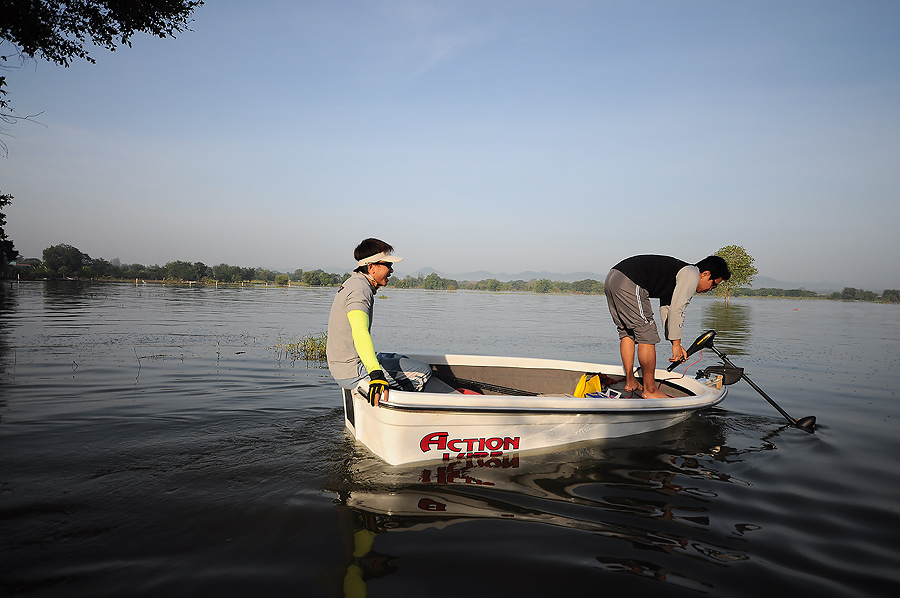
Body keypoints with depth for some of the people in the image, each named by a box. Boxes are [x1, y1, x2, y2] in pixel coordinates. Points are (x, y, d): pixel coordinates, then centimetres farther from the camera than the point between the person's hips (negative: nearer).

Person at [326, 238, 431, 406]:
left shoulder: (353, 282, 14)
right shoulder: (360, 290, -20)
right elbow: (360, 332, -37)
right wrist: (376, 374, -49)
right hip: (353, 370, -10)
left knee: (404, 360, 28)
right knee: (423, 371, -9)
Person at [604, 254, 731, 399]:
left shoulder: (678, 270, 29)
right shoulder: (692, 275, 0)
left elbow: (666, 310, 31)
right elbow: (677, 310, -6)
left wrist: (676, 344, 29)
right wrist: (676, 344, 3)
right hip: (628, 284, -10)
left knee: (627, 332, 19)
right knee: (647, 336, -2)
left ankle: (630, 382, 28)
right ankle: (649, 390, 6)